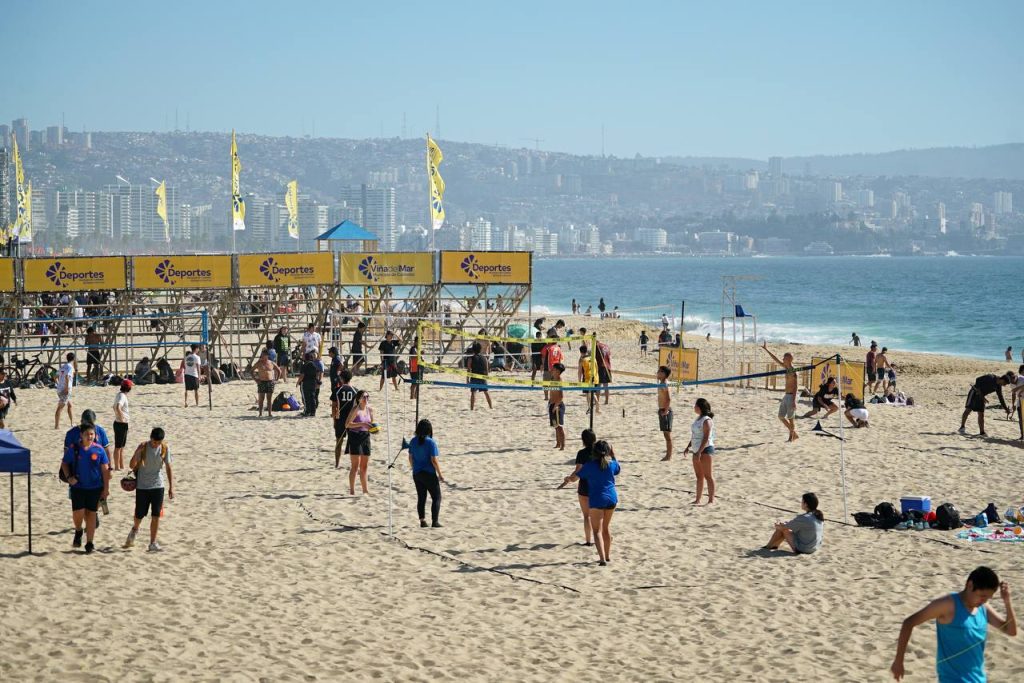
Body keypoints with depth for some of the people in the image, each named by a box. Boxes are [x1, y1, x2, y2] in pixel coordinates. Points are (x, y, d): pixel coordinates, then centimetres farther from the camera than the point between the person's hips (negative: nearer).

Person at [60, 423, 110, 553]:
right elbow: (64, 463, 8)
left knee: (91, 514, 6)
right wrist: (68, 477, -8)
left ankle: (89, 543, 15)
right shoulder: (73, 449, -3)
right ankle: (78, 531, 21)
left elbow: (105, 469, 1)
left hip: (95, 488, 1)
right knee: (78, 513, -11)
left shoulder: (99, 450, -3)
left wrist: (106, 488, -1)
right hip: (77, 487, -1)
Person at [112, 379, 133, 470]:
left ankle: (121, 466, 24)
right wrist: (121, 418, -26)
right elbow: (118, 408, -36)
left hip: (123, 424, 9)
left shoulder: (119, 394, 10)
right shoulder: (122, 396, -19)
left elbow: (115, 407, 25)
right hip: (121, 424, -9)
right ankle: (117, 467, 5)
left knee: (122, 446, 16)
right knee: (118, 447, -1)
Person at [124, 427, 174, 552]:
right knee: (140, 515, 6)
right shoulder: (143, 447, -11)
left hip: (158, 486, 1)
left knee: (156, 515, -3)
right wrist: (138, 452, -29)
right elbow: (132, 466, -12)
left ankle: (153, 543, 6)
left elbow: (168, 468, 2)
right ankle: (134, 530, 39)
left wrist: (171, 487, -1)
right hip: (142, 486, -1)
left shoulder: (165, 449, -5)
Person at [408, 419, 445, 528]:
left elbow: (410, 458, 8)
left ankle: (422, 521, 11)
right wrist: (440, 474, -7)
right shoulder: (431, 442, -15)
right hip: (429, 474, -5)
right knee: (436, 497, 6)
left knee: (421, 498, 13)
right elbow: (433, 460, -16)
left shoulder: (413, 441, 1)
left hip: (417, 474, 5)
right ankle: (434, 521, 0)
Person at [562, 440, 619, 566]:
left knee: (597, 531, -3)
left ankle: (602, 558, -18)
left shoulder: (590, 465, -10)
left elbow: (574, 478, -2)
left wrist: (567, 479, 20)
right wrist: (613, 457, 26)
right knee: (606, 527, 22)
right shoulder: (612, 463, -1)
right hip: (611, 498, 4)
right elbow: (618, 470, 24)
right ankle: (607, 556, 31)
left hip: (597, 499, -4)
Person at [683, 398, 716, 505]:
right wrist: (688, 447, 18)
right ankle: (697, 500, 17)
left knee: (708, 476, -6)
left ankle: (711, 500, -3)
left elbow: (706, 438, -21)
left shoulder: (707, 420, -15)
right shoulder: (698, 419, 15)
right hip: (697, 450, 10)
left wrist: (699, 452, -25)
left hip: (705, 449, -10)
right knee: (699, 476, 12)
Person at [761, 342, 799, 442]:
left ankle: (791, 437, 10)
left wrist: (794, 400, -24)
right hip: (786, 396, 9)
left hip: (791, 396, -9)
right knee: (781, 416, 10)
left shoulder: (793, 371, -15)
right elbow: (776, 359, 19)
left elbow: (795, 387, -19)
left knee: (790, 418, -1)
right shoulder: (786, 368, 9)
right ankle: (794, 434, 19)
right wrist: (766, 349, 22)